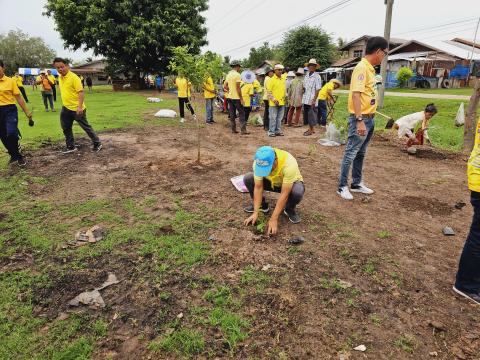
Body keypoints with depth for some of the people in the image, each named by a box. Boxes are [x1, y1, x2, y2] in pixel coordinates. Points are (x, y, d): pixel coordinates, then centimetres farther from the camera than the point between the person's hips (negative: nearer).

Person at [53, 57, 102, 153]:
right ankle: (71, 146, 24)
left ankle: (97, 144, 14)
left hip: (77, 109, -8)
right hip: (66, 108, 8)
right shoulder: (60, 78, 9)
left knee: (86, 127, 1)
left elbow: (81, 92, -21)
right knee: (66, 128, 12)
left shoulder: (74, 77, -15)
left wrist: (80, 107, -28)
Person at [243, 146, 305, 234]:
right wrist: (255, 213, -25)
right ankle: (262, 205, 4)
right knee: (248, 178, -19)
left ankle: (289, 209, -4)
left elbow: (284, 195, -37)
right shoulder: (259, 162, -29)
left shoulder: (289, 164, -40)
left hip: (290, 183, -3)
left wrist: (274, 219, -36)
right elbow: (258, 187, -22)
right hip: (272, 182, 3)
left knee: (297, 192, -39)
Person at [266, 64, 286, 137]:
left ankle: (278, 131, 19)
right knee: (273, 118, -3)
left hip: (282, 102, 6)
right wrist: (274, 99, -16)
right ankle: (271, 132, 5)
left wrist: (285, 95, 8)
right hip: (273, 103, -6)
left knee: (280, 118, 10)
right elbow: (268, 92, -9)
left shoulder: (284, 79, 12)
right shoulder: (271, 80, -6)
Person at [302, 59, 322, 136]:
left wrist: (314, 99, -16)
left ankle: (311, 130, 6)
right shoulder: (306, 76, 15)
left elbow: (318, 89, -10)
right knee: (307, 114, 11)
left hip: (312, 100, -7)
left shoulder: (317, 76, -6)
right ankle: (310, 129, 23)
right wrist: (303, 88, 1)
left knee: (311, 115, -3)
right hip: (305, 99, 7)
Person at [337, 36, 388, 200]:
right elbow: (356, 94, -22)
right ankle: (342, 187, 8)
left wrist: (369, 118, 16)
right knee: (350, 154, -1)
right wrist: (360, 120, -27)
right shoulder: (362, 67, -14)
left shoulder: (369, 68, 14)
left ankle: (357, 183, 27)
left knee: (360, 154, 16)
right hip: (361, 119, -10)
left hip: (369, 119, 10)